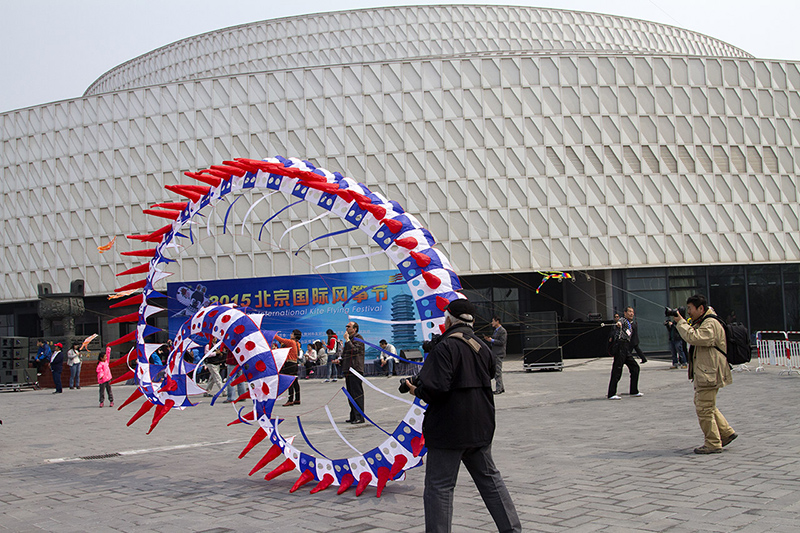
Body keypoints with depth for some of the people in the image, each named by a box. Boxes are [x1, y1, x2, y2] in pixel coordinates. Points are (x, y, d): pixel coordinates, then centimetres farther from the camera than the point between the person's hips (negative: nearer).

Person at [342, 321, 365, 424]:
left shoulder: (358, 338, -4)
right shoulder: (349, 339, 23)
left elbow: (354, 350, -19)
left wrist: (347, 340, -13)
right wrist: (340, 360, 15)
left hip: (355, 369, -10)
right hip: (348, 369, 10)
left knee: (357, 394, -10)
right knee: (350, 395, 11)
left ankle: (359, 417, -11)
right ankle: (353, 416, 16)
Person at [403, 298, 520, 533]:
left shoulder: (445, 347, -15)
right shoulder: (482, 347, 8)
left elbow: (436, 388, -24)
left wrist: (417, 390, -3)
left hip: (449, 429, -7)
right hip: (481, 426, 7)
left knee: (439, 486, 0)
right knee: (489, 478, 18)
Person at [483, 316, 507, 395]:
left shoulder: (503, 331, -10)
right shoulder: (495, 331, 19)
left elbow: (502, 342, -17)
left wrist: (492, 340, -17)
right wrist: (488, 339, 7)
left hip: (499, 354, -10)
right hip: (494, 354, 10)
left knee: (498, 371, -9)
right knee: (495, 371, 11)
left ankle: (499, 389, -6)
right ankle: (501, 388, 16)